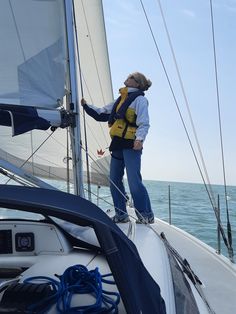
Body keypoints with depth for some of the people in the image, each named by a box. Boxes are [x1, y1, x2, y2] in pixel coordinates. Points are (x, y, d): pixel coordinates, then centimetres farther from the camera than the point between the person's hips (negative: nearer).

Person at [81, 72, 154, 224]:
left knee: (134, 182, -13)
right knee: (114, 181, 7)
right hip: (117, 144, 9)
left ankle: (146, 216, -1)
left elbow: (144, 123, -12)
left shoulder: (139, 99, -1)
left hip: (131, 145, -8)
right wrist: (86, 106, 22)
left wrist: (139, 138, -28)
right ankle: (121, 215, 17)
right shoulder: (120, 100, 24)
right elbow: (101, 114, 28)